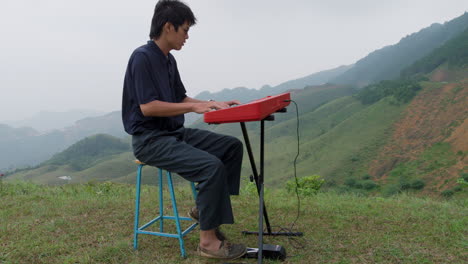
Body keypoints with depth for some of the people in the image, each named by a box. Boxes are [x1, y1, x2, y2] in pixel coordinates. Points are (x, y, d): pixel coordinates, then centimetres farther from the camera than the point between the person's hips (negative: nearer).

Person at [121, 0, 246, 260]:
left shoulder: (168, 60, 13)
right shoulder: (142, 57, -15)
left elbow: (181, 99, 20)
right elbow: (147, 107, -23)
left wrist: (213, 104, 6)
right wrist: (194, 107, -20)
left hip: (175, 132, 9)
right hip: (150, 139, -9)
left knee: (232, 146, 2)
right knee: (212, 166, -27)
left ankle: (204, 207, 9)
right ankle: (208, 239, -13)